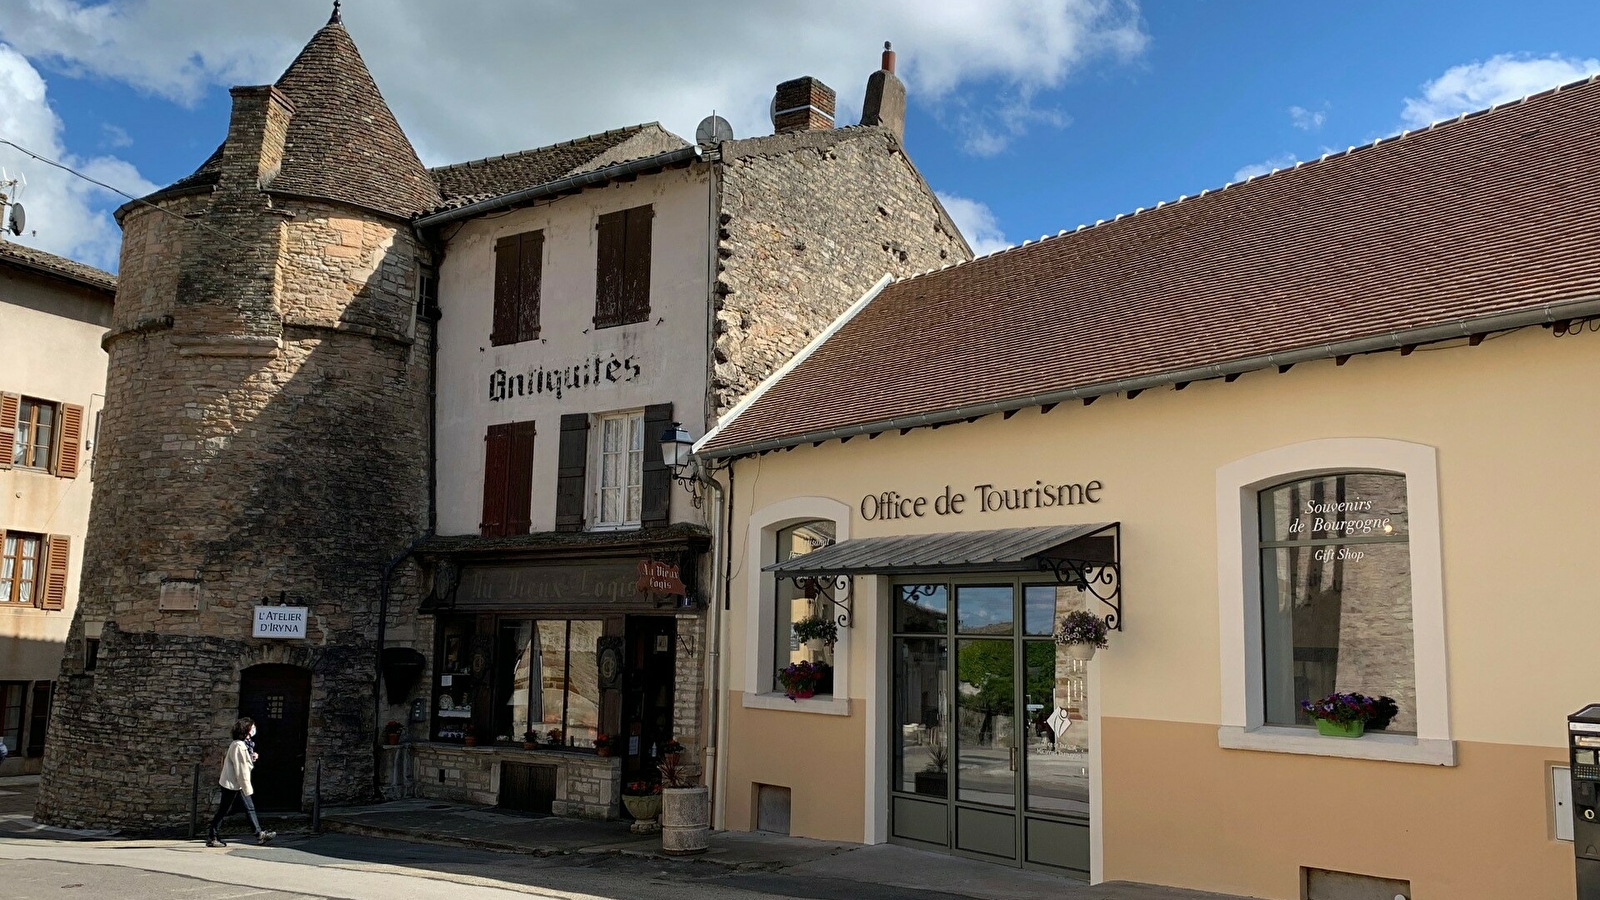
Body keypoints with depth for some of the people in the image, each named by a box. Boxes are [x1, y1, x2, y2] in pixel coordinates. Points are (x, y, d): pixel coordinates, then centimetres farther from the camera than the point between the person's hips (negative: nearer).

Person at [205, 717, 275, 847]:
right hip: (232, 784, -10)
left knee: (250, 807, 7)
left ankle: (259, 834, 8)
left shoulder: (244, 744, 10)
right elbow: (241, 769, -23)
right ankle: (211, 837, 12)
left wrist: (252, 757, -1)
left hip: (238, 784, 10)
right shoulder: (238, 746, -22)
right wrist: (247, 788, -21)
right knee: (224, 810, 1)